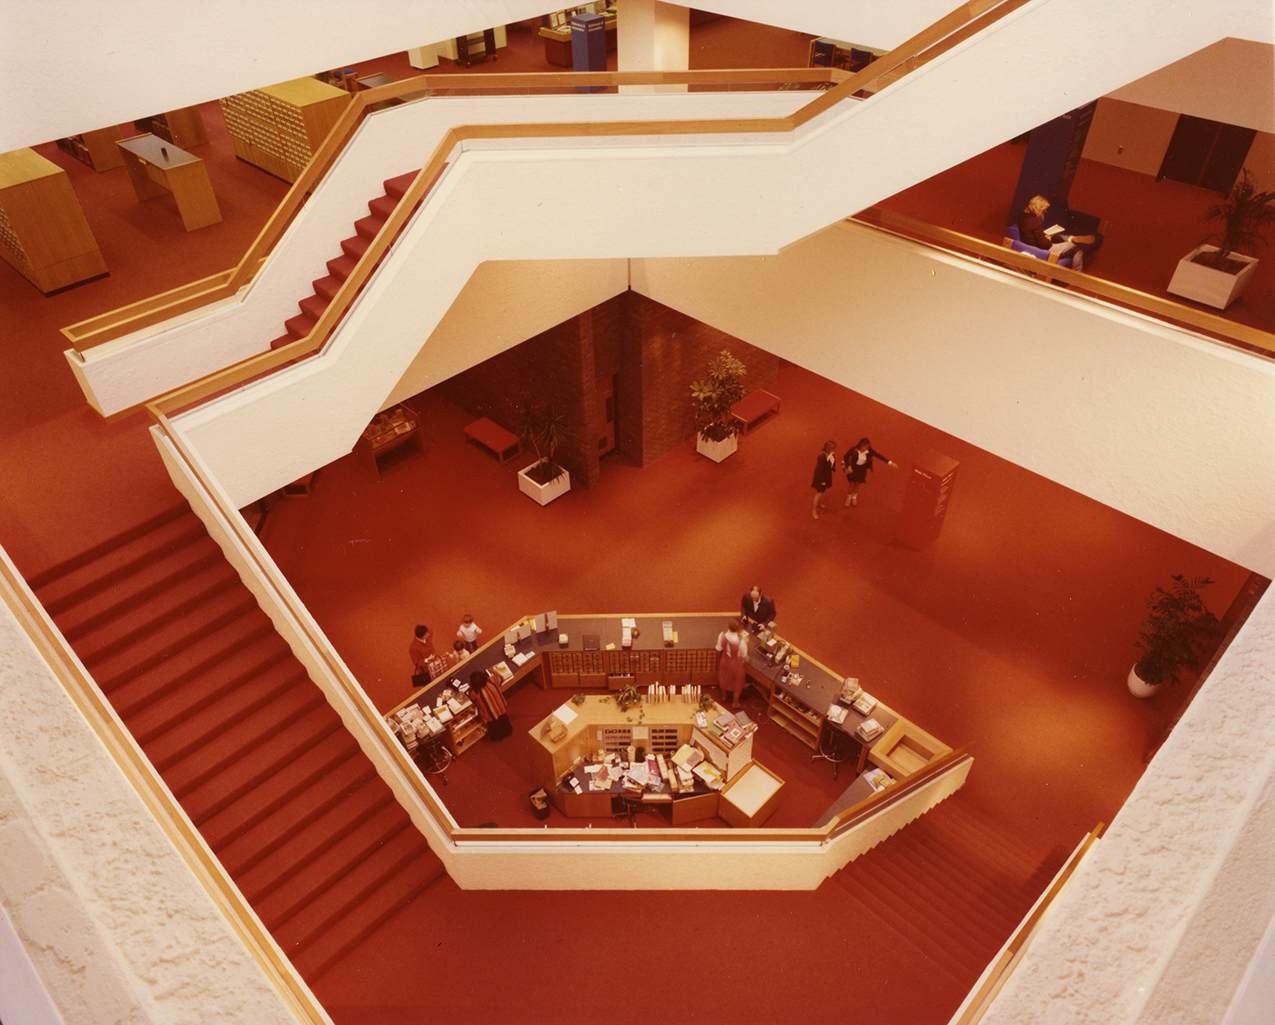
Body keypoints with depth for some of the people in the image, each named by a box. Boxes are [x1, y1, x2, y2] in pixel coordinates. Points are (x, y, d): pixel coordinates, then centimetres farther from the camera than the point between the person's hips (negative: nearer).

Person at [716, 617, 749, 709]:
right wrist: (745, 642, -11)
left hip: (725, 660, 4)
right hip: (736, 664, -3)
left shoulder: (722, 635, -29)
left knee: (724, 679, 33)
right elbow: (744, 655, -19)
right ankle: (735, 703, 46)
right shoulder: (741, 641, -39)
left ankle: (724, 696, 58)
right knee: (737, 684, 25)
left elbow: (719, 648, -10)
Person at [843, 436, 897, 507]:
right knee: (852, 485, 6)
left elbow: (879, 456, -13)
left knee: (857, 485, 17)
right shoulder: (854, 450, -28)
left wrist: (891, 463, -14)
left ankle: (854, 498, 45)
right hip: (853, 468, -2)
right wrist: (849, 466, -24)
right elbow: (846, 457, -14)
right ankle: (848, 498, 35)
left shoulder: (869, 450, -20)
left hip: (862, 469, 2)